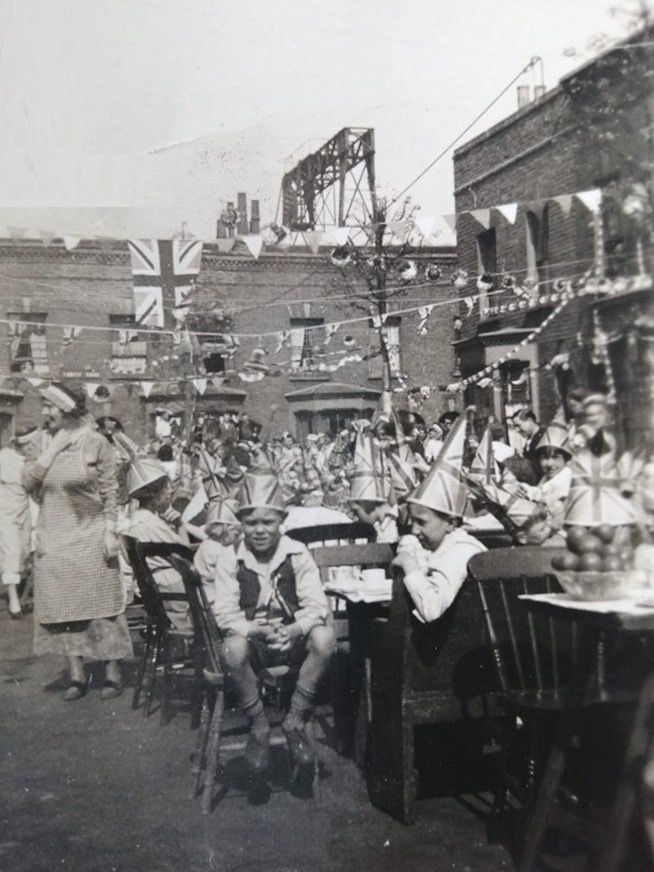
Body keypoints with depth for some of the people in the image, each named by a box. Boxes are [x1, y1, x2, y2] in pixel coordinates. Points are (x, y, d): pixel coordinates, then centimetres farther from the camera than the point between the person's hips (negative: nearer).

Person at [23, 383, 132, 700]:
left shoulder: (96, 443, -5)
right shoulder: (45, 446, 8)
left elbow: (110, 492, -6)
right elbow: (28, 482, -5)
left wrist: (110, 532, -12)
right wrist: (52, 448, -11)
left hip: (89, 540, -4)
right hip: (54, 540, 5)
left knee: (100, 606, 2)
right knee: (64, 608, 6)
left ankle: (113, 674, 11)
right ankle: (77, 676, 15)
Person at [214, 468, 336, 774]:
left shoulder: (298, 554, -4)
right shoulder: (230, 558, -4)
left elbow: (316, 605, -8)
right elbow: (224, 612, -7)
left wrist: (294, 629, -29)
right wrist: (255, 630, -26)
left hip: (292, 639, 1)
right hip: (252, 640, -1)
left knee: (324, 637, -30)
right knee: (232, 649, -35)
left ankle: (294, 721, -11)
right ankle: (258, 725, -9)